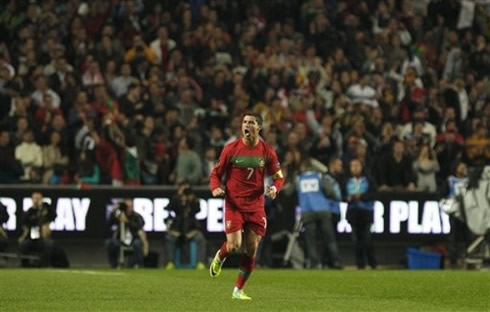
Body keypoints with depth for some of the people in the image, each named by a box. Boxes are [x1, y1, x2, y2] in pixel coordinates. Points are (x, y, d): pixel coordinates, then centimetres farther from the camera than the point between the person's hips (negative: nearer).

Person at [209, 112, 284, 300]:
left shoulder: (267, 151, 0)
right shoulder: (231, 149, -4)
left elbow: (278, 176, 8)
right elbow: (216, 173, 3)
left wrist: (275, 188, -14)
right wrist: (215, 188, -18)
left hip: (256, 205, 2)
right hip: (234, 204, -2)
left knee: (251, 248, 0)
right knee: (234, 245, -15)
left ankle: (238, 290, 12)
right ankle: (220, 257, 23)